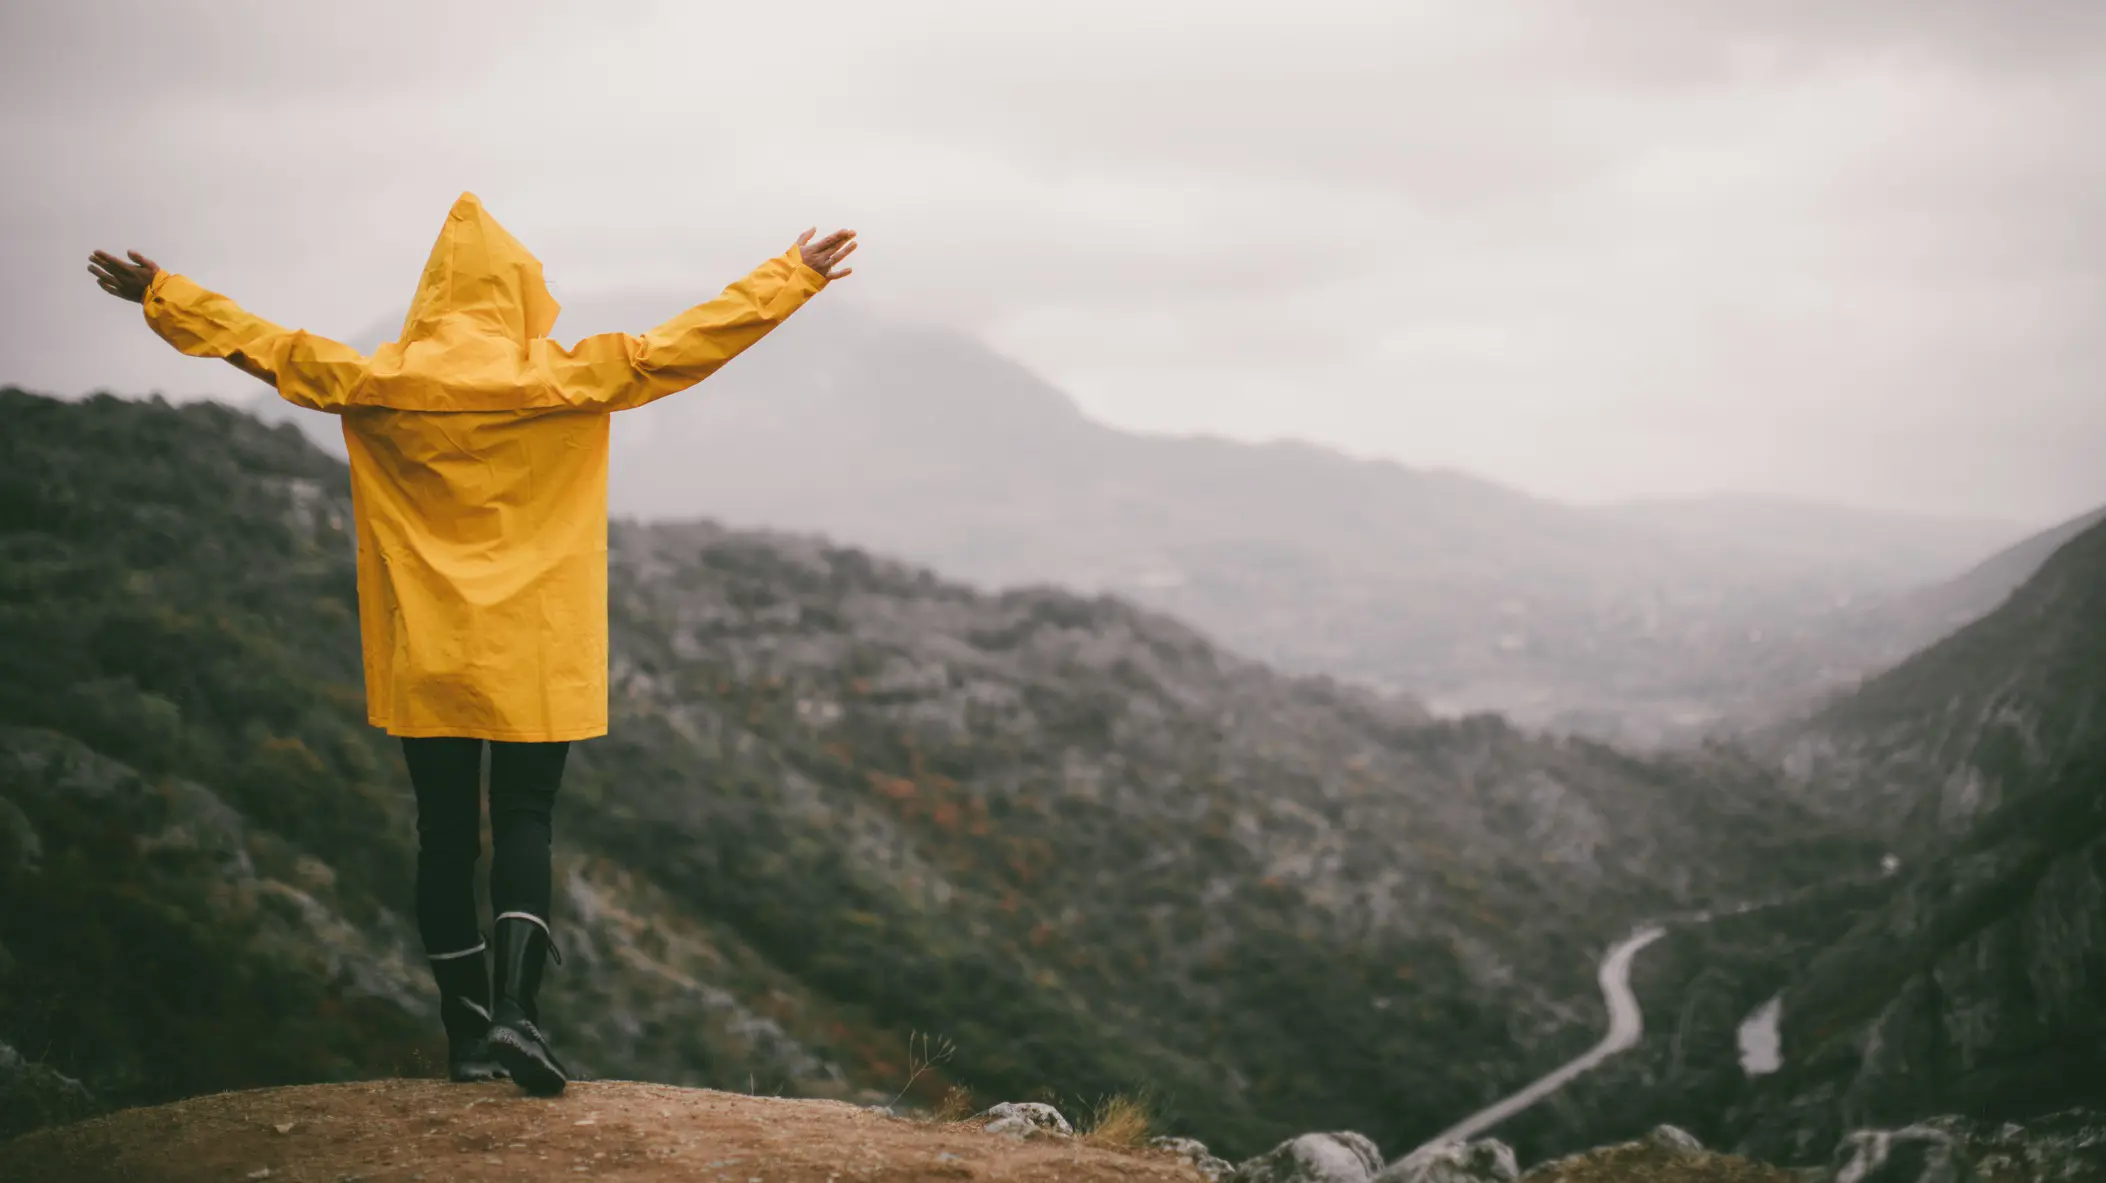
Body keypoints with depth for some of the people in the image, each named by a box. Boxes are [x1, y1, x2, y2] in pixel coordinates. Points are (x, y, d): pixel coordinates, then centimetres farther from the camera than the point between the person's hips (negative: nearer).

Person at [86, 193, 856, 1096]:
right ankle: (513, 1008, -15)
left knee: (445, 831, 8)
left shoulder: (378, 383, -1)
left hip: (426, 660, 2)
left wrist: (158, 293, 24)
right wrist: (792, 278, 3)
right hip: (535, 658, -2)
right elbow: (685, 344, -4)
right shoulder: (563, 379, -7)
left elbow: (259, 343, 10)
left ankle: (467, 1031, 13)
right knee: (524, 822, 4)